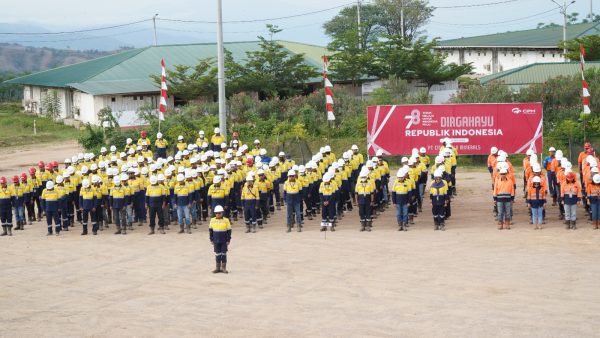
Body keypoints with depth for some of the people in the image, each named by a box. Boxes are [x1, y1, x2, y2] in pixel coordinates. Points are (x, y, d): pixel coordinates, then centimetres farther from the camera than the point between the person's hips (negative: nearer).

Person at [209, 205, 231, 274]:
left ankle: (224, 267, 11)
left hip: (224, 241, -2)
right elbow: (210, 230, 8)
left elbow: (229, 231, -1)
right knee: (217, 254, 9)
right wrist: (211, 239, 5)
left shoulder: (226, 220, -7)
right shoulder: (212, 220, -1)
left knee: (224, 254, 4)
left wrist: (228, 240, -3)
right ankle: (218, 267, 17)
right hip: (216, 241, 2)